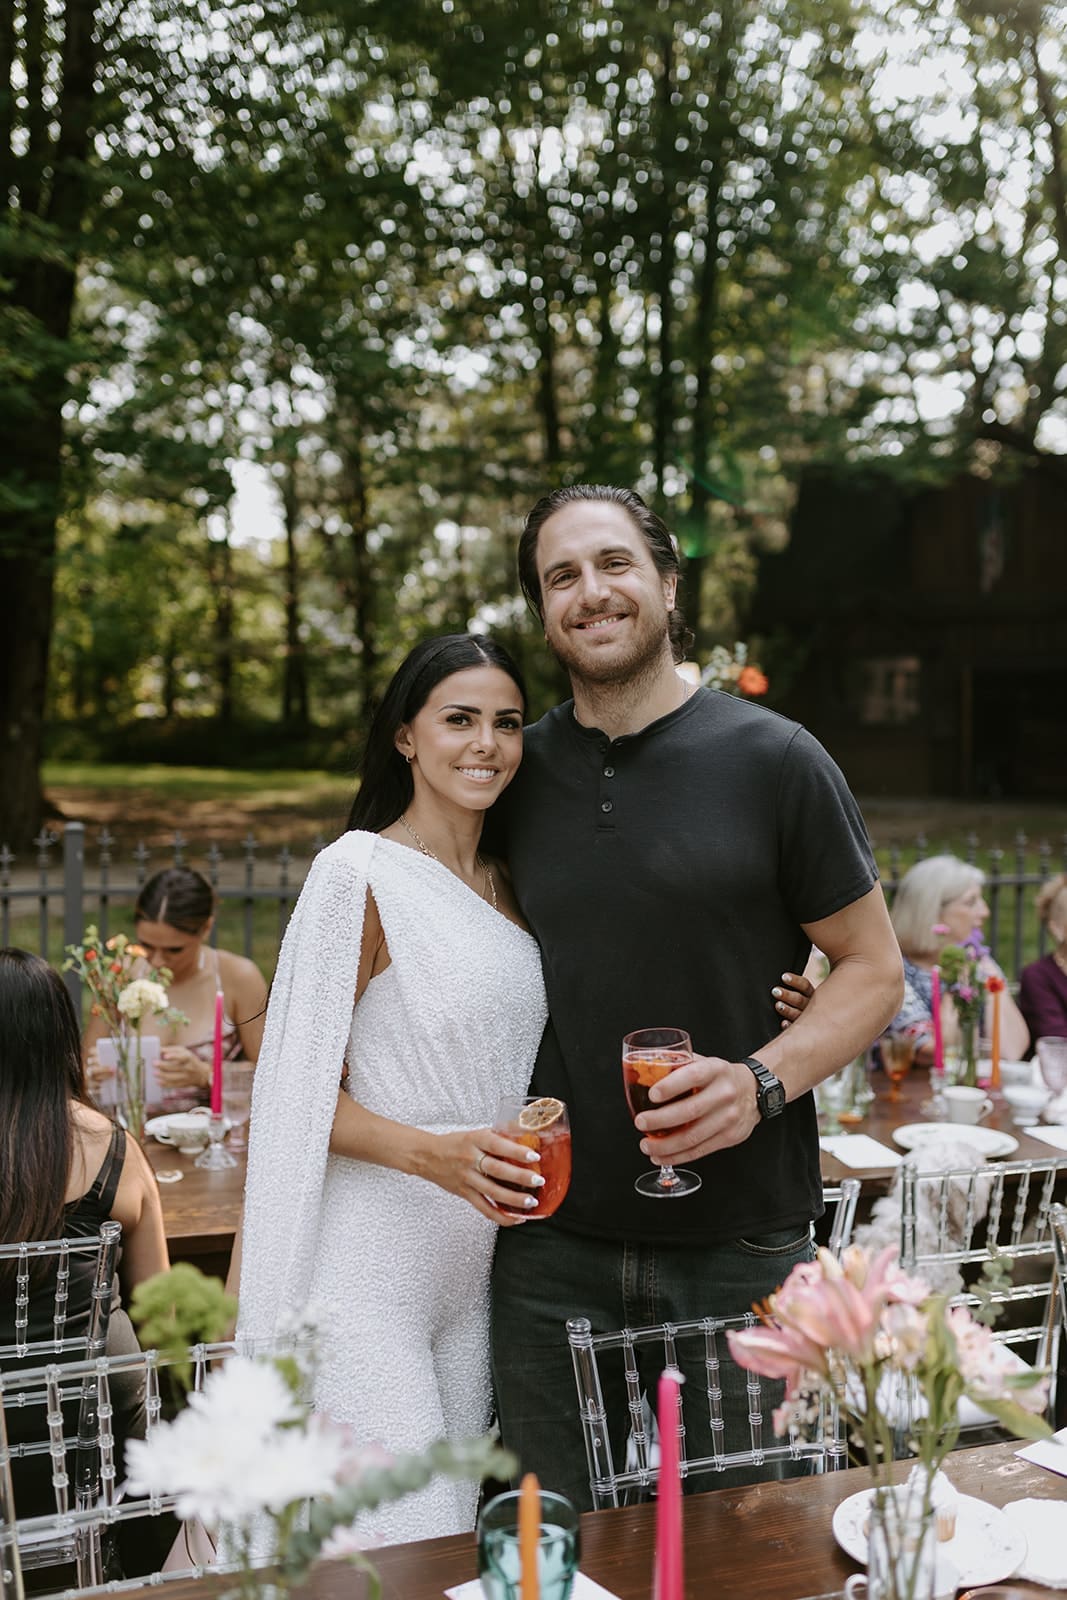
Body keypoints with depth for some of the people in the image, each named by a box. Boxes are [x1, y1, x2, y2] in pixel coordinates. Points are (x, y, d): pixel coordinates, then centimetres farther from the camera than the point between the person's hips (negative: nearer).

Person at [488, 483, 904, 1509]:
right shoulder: (518, 771, 6)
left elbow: (873, 967, -1)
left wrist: (763, 1080, -18)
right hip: (552, 1248, 3)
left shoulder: (773, 760, -5)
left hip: (740, 1250, -2)